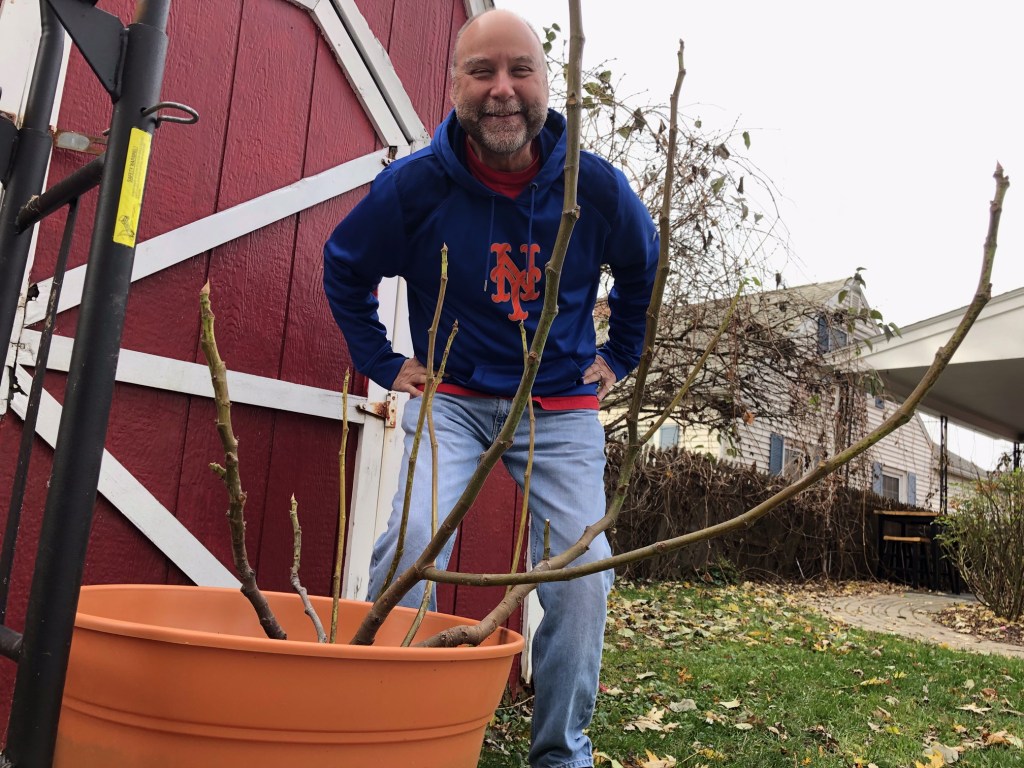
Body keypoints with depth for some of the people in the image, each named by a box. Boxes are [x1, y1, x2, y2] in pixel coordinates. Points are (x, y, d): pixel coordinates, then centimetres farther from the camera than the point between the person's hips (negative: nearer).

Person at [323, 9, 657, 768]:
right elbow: (344, 269, 6)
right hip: (453, 399, -1)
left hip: (563, 407, 1)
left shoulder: (598, 187, -8)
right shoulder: (415, 184, -12)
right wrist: (383, 362, 3)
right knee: (411, 542, -22)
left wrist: (618, 356, 11)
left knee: (581, 574, -7)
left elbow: (645, 270, 13)